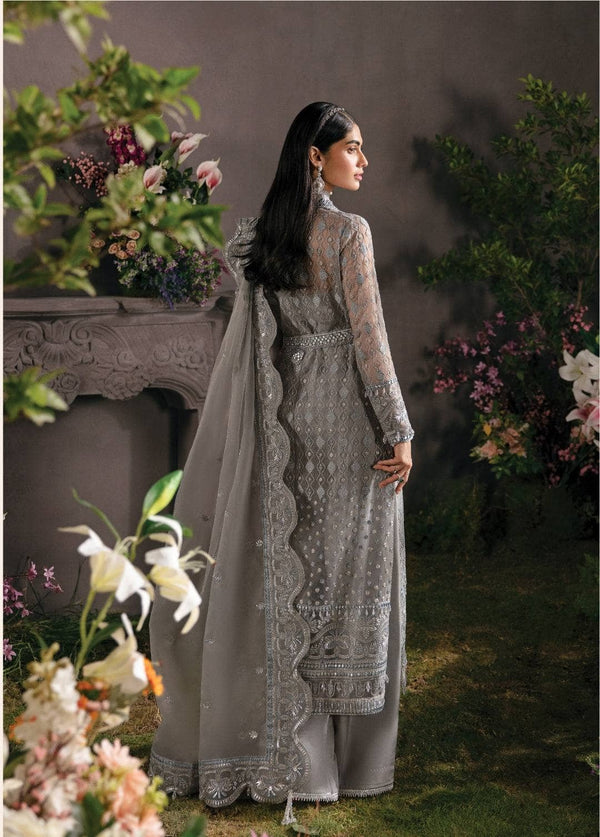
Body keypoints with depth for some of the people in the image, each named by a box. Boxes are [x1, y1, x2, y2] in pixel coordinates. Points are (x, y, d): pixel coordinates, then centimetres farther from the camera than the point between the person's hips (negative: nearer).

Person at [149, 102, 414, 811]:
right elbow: (369, 340, -14)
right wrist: (399, 431, -10)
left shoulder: (260, 238, 8)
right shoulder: (350, 233, -11)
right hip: (349, 422, -6)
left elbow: (244, 347, 11)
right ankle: (347, 752, 11)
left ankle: (281, 747, 20)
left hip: (287, 423, 6)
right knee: (348, 579, 2)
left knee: (287, 578, 11)